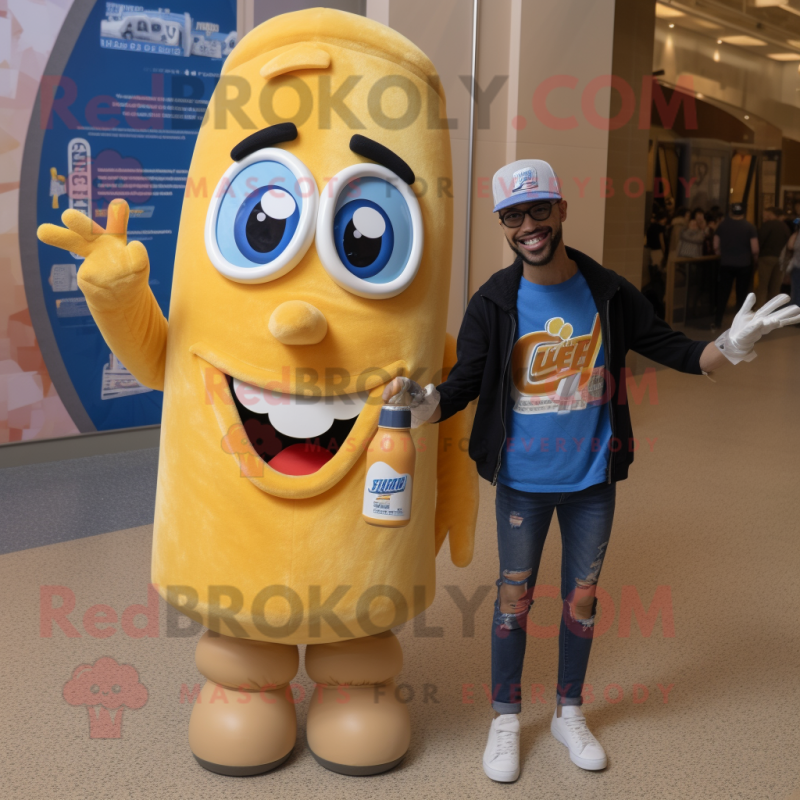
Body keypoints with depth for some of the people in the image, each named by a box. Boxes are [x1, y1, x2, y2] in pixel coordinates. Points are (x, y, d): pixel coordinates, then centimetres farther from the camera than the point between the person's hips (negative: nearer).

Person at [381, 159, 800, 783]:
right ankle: (506, 719, 30)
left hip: (593, 479, 2)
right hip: (522, 480, -1)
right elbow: (464, 384, -11)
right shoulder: (493, 303, -11)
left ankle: (569, 712, 37)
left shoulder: (609, 293, -7)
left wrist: (730, 348, -19)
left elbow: (669, 347, -1)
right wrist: (423, 403, -32)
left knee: (582, 598, 15)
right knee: (515, 597, 10)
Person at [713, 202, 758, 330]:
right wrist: (755, 260, 9)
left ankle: (717, 322, 6)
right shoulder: (749, 227, -7)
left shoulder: (722, 225, 0)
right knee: (742, 294, 7)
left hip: (726, 264, 2)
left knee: (722, 293, 7)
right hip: (744, 265, -2)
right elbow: (755, 249, -9)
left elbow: (716, 246, 2)